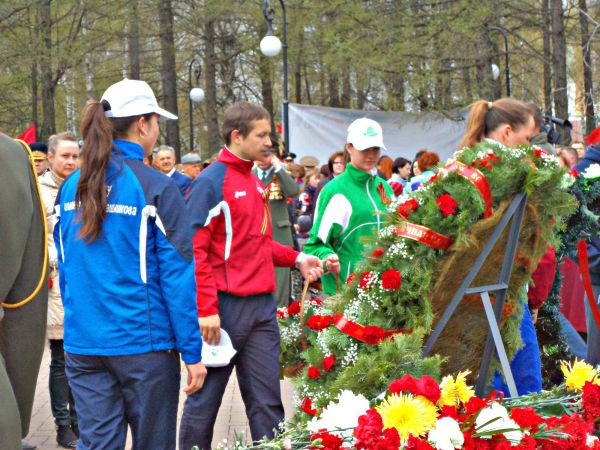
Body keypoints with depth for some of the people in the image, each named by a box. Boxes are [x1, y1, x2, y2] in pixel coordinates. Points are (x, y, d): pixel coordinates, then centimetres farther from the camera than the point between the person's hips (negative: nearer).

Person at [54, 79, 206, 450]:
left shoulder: (72, 187, 7)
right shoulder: (155, 188, -10)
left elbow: (65, 266, 13)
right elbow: (177, 275, -11)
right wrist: (192, 351, -7)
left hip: (82, 344, 5)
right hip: (143, 343, -5)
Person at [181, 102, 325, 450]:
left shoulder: (255, 183, 15)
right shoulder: (212, 182, -10)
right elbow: (194, 250, -15)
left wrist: (296, 259, 9)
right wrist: (206, 310, -20)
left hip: (263, 306, 8)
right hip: (226, 306, -8)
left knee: (267, 400, 9)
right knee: (205, 400, 3)